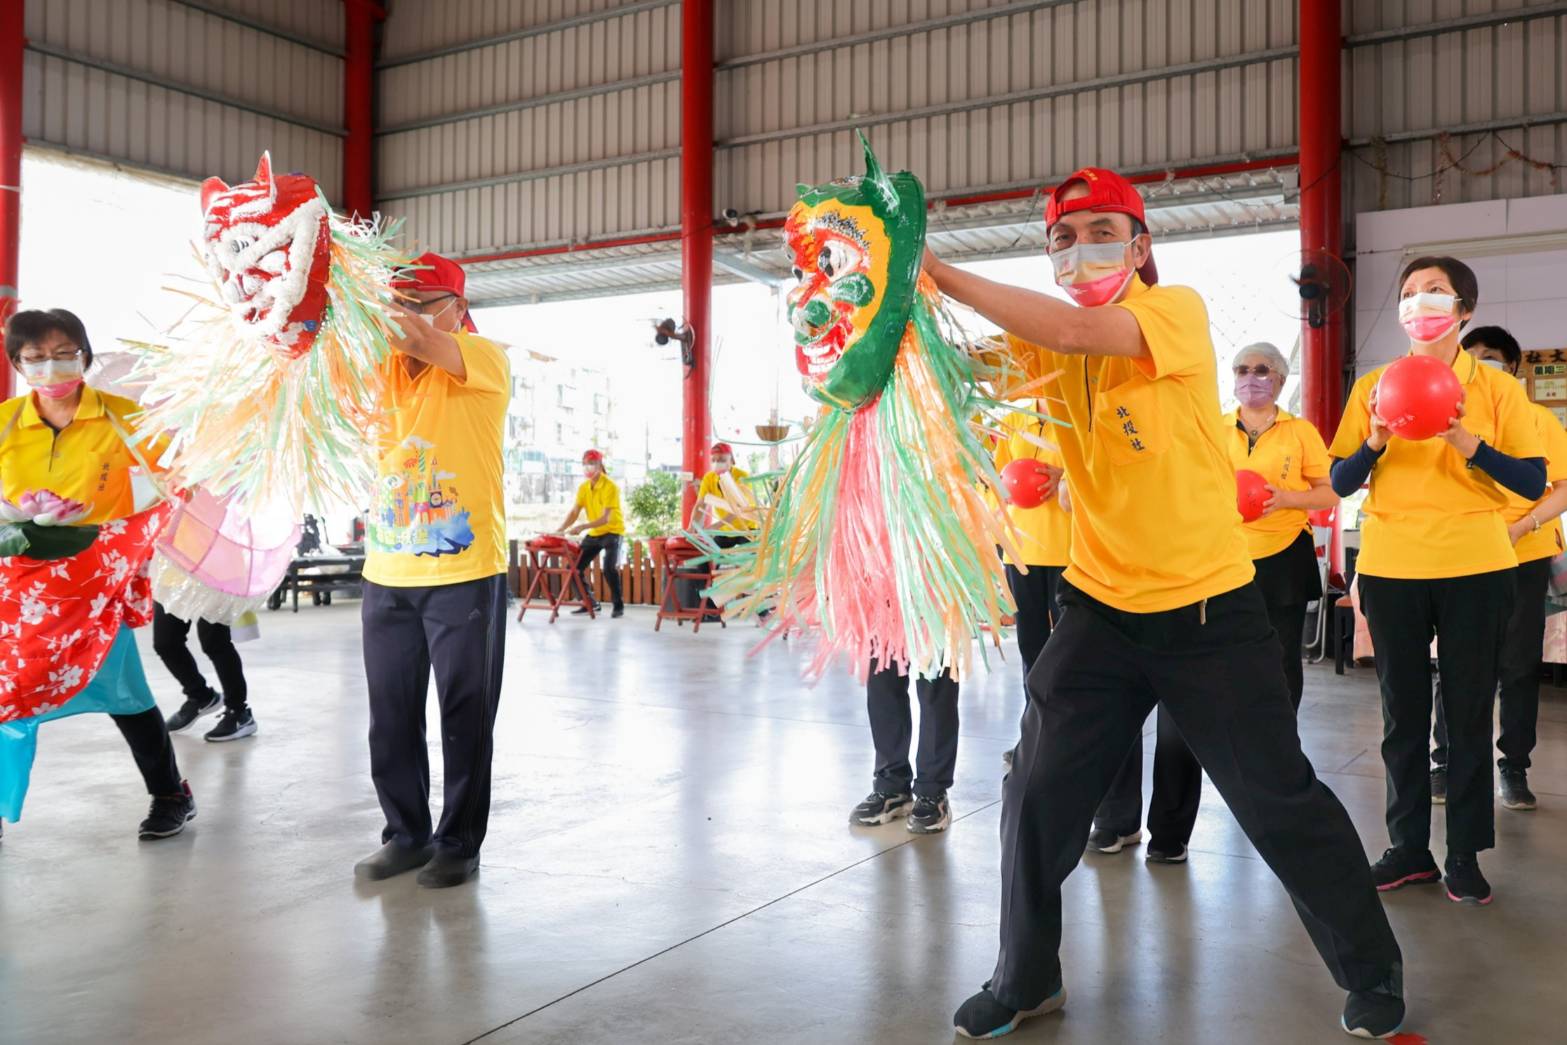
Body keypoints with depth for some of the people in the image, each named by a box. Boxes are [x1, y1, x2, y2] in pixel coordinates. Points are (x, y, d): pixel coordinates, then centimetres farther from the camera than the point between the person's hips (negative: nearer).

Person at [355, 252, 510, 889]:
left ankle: (459, 842, 19)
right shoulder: (381, 366, 11)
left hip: (465, 573, -5)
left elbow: (421, 341, -21)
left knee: (465, 714, 5)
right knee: (391, 713, 11)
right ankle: (406, 834, 26)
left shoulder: (484, 359, -5)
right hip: (387, 574, 5)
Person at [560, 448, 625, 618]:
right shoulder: (583, 487, 1)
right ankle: (590, 602, 17)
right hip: (593, 533, 7)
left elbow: (606, 518, -27)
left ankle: (618, 605, -7)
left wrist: (583, 527, -39)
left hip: (612, 532, -7)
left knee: (609, 569, -25)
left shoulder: (610, 486, -19)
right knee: (575, 567, 0)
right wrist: (560, 530, -20)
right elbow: (574, 513, -3)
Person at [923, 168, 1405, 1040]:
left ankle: (1373, 971, 30)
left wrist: (941, 274, -28)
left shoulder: (1178, 311, -12)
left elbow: (1075, 330, -30)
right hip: (1101, 607, 4)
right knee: (1039, 795, 7)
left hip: (1208, 607, -4)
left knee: (1281, 801, 6)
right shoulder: (1056, 341, 4)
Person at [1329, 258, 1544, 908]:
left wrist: (1468, 443, -17)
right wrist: (1376, 442, -14)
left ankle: (1465, 856, 14)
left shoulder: (1496, 389, 2)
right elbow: (1341, 482, 4)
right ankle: (1409, 848, 18)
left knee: (1469, 713, 4)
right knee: (1403, 713, 8)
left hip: (1475, 570, -1)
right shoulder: (1374, 386, 6)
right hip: (1391, 568, 1)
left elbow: (1534, 482, -3)